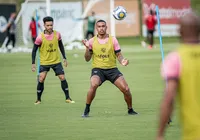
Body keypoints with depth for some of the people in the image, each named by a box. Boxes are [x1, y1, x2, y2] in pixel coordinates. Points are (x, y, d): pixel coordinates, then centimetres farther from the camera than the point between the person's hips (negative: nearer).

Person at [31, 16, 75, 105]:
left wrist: (64, 58, 9)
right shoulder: (40, 37, -14)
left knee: (63, 78, -2)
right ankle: (38, 99, 5)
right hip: (44, 62, -2)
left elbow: (61, 46, 10)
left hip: (56, 61, 2)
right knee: (41, 80, -10)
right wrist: (33, 63, -9)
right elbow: (34, 50, -6)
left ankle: (68, 98, 9)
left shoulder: (57, 34, -5)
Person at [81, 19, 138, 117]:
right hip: (98, 69, -1)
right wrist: (87, 48, -13)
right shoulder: (92, 41, 1)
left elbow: (118, 55, 5)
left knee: (125, 89, -12)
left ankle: (130, 110, 13)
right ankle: (86, 110, -17)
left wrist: (122, 61, -17)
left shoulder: (113, 40, 1)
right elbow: (87, 59, 4)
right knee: (93, 85, -31)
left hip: (112, 69, 1)